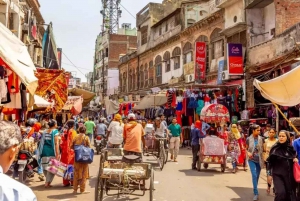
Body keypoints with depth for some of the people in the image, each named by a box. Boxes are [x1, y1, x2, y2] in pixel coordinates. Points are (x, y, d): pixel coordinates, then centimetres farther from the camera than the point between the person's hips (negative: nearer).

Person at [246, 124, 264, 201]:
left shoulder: (261, 139, -2)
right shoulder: (249, 139, -5)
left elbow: (263, 149, 6)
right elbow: (246, 148, 7)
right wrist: (248, 153, -13)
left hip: (259, 160, 2)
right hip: (252, 160, -2)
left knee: (257, 176, 13)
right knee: (254, 175, -12)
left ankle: (255, 189, 34)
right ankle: (256, 193, -9)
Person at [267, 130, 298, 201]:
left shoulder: (291, 148, 3)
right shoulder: (275, 148, -5)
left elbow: (295, 157, 20)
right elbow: (270, 162, -2)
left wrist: (296, 159, -4)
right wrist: (269, 174, -5)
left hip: (289, 175, 3)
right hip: (277, 175, -3)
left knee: (290, 195, 6)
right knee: (280, 193, -19)